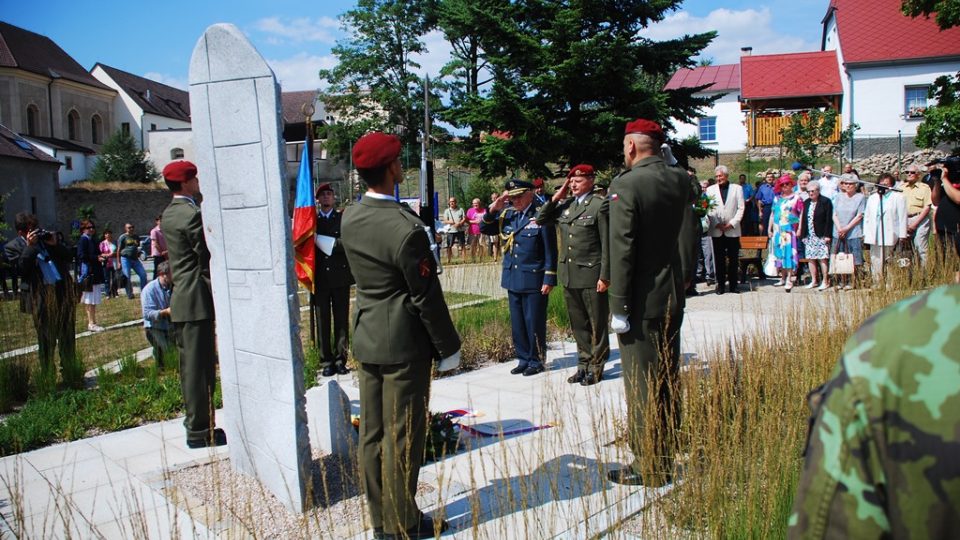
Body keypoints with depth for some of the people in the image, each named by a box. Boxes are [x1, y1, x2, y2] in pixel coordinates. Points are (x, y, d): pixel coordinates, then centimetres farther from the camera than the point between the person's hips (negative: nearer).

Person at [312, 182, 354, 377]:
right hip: (320, 279, 1)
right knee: (322, 322, 3)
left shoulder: (343, 218, 5)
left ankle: (340, 360, 11)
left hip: (340, 277, -1)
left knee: (341, 321, 3)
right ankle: (326, 362, 10)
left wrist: (332, 244, -17)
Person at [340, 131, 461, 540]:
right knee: (402, 436, 4)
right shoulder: (407, 229, -22)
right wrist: (448, 348, -6)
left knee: (372, 433, 13)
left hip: (366, 339, 8)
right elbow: (427, 298, -16)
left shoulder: (349, 218, 1)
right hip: (404, 343, -7)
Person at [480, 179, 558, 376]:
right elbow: (484, 229, 13)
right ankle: (523, 359, 24)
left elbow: (550, 251, -9)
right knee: (517, 323, 12)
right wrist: (493, 210, -4)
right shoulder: (507, 215, 8)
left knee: (534, 323, 3)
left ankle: (536, 361, 16)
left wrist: (549, 279, -12)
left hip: (534, 281, -6)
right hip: (512, 279, 6)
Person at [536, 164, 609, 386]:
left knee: (597, 323, 5)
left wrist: (605, 276, -13)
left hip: (591, 274, -6)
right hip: (569, 274, 6)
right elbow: (540, 220, 13)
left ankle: (596, 366, 15)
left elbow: (607, 243, -10)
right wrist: (555, 198, 2)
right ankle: (584, 364, 25)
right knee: (578, 324, 14)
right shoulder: (564, 204, 10)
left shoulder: (600, 205, -7)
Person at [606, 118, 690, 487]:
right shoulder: (680, 180, 4)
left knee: (642, 386, 1)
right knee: (667, 380, 18)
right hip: (673, 297, 8)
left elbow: (622, 250, -19)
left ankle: (648, 467, 9)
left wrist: (619, 307, -14)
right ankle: (667, 454, 32)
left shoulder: (626, 184, -16)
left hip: (641, 302, -8)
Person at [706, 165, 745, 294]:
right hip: (716, 230, 1)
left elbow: (741, 208, 3)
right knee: (719, 259, 2)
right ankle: (721, 285, 8)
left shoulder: (737, 188, 8)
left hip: (732, 230, 0)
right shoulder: (710, 189, 10)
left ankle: (733, 284, 8)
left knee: (733, 259, 1)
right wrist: (717, 224, -7)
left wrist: (732, 223, -8)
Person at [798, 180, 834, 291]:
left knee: (822, 259, -6)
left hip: (821, 236, -6)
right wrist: (803, 235, 9)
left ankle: (825, 281, 1)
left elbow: (829, 220, -9)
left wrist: (827, 235, -14)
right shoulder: (806, 203, 14)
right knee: (811, 259, 8)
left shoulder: (825, 202, -4)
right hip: (809, 236, 6)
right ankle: (813, 281, 16)